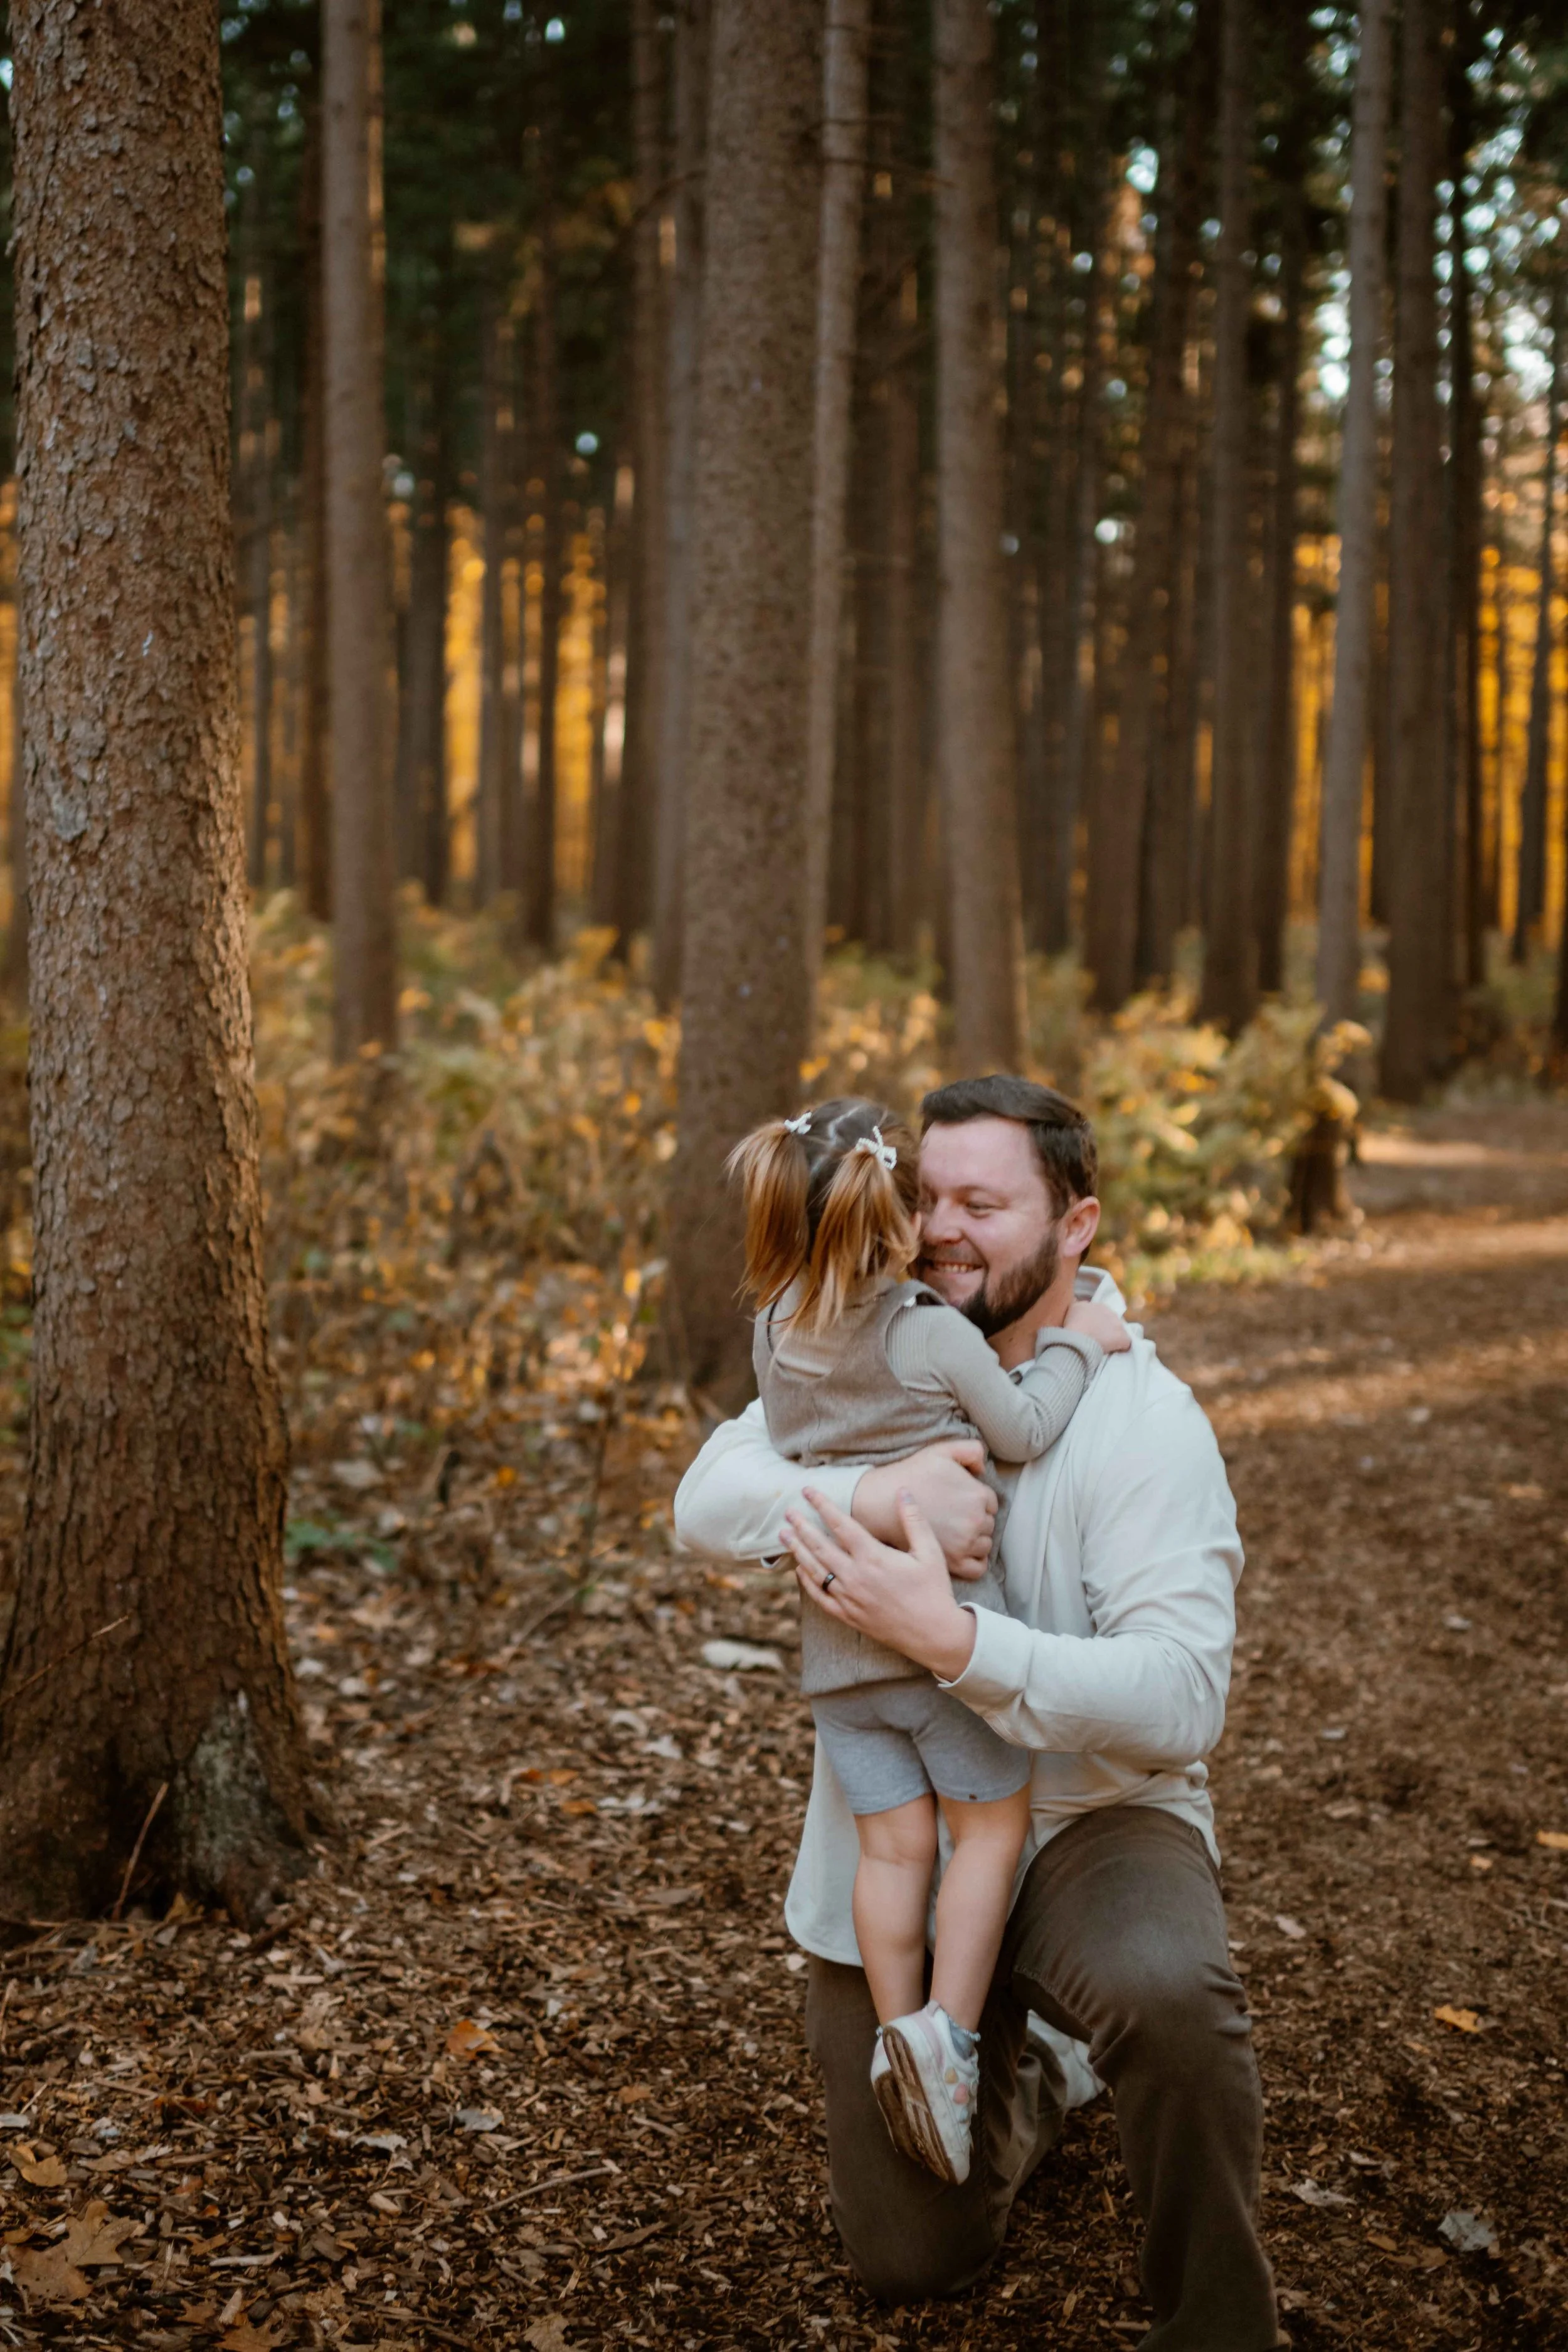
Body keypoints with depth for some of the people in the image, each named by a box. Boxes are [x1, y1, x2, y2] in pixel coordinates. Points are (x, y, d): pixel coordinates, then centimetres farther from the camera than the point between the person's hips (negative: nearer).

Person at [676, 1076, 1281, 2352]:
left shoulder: (1143, 1418, -17)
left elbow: (1181, 1698, -27)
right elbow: (707, 1501, -16)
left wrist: (952, 1639, -38)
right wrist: (874, 1492, -35)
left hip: (1084, 1817, -4)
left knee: (1168, 1993, -40)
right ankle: (1021, 2075, 43)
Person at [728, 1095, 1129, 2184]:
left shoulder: (776, 1334, 3)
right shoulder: (935, 1335, -14)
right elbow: (1024, 1431, -5)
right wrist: (1075, 1343, 8)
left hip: (836, 1643, 5)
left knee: (894, 1846, 11)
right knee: (993, 1824, 8)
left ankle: (900, 2036, 12)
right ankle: (950, 2034, 1)